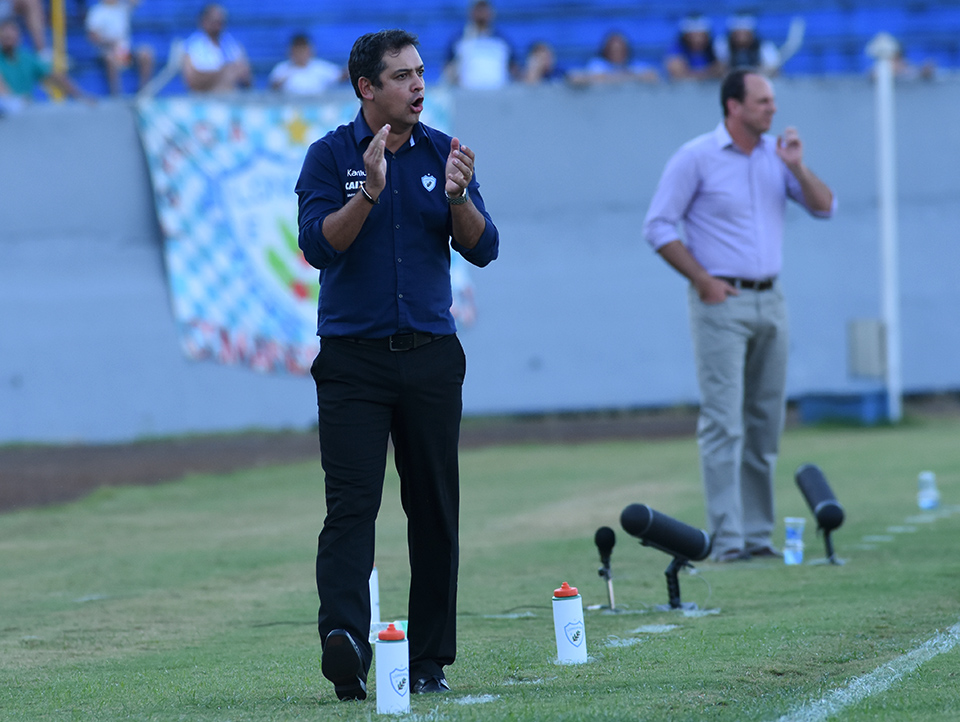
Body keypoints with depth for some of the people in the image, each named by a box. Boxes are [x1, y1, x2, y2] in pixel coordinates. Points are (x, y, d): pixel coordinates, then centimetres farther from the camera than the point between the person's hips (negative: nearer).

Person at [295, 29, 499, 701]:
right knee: (351, 505, -14)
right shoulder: (331, 156, -1)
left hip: (431, 358, 3)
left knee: (435, 511, 5)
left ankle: (429, 660, 11)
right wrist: (370, 191, -26)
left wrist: (458, 197, -19)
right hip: (352, 360, -3)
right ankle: (344, 642, -27)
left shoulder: (445, 153, 6)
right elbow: (318, 244, -13)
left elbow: (482, 249, 0)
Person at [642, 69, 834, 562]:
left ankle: (757, 535, 12)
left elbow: (824, 208, 8)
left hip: (769, 299, 6)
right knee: (723, 423, -10)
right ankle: (727, 539, -11)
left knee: (765, 423, 7)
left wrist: (797, 169, -9)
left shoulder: (775, 153, 10)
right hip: (721, 301, -6)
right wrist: (703, 280, -11)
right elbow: (658, 226, -6)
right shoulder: (696, 158, -6)